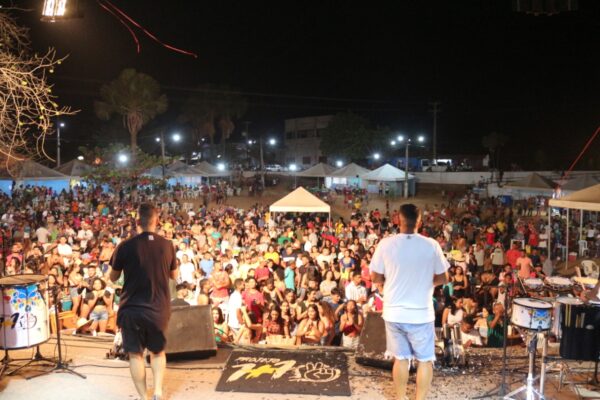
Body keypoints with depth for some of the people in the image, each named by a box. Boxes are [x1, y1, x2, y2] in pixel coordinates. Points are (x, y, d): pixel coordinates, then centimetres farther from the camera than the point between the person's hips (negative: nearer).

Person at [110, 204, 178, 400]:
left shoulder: (126, 246, -11)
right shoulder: (167, 245, -4)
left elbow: (113, 277, 2)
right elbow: (174, 275, 10)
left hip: (131, 308, -2)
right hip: (159, 308, 2)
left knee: (135, 354, 11)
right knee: (158, 351, 21)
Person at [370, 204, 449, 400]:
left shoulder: (386, 244, -9)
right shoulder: (431, 245, -10)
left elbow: (376, 278, -2)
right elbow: (443, 279, -2)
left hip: (394, 312, 2)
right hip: (421, 313, -2)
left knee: (401, 358, 16)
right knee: (425, 360, 13)